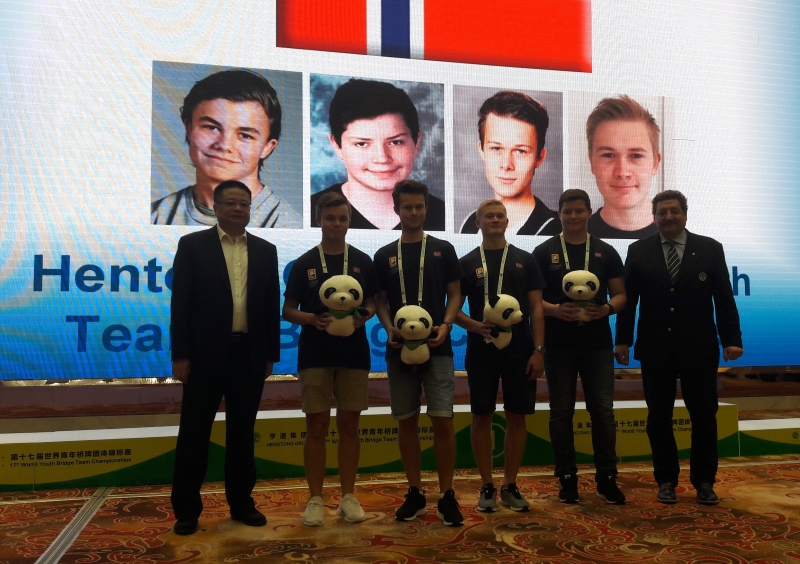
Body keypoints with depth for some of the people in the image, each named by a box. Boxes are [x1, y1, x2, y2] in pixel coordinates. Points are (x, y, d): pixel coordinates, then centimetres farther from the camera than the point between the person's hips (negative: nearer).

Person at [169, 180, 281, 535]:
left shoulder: (265, 250, 9)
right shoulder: (193, 245, 0)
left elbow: (272, 306, 10)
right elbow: (181, 304, -4)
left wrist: (271, 355, 7)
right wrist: (180, 355, -10)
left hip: (250, 355, 3)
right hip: (206, 353, -3)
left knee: (242, 432, 11)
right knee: (195, 432, 4)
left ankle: (241, 503, 23)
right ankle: (187, 509, 16)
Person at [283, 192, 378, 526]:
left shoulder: (362, 262, 6)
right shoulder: (303, 264, 3)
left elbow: (372, 302, 10)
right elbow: (288, 311, 3)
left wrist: (363, 316, -13)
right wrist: (312, 319, -17)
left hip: (354, 354, 1)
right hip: (314, 355, -1)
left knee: (349, 425, 7)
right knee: (316, 426, 2)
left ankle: (348, 496, 18)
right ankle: (315, 499, 12)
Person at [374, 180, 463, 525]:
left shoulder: (443, 250, 6)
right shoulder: (384, 255, 9)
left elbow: (455, 295, 5)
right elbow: (381, 301, 10)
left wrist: (446, 326, -13)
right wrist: (389, 329, -10)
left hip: (437, 349, -2)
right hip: (400, 350, 2)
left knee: (443, 420, -5)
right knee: (406, 422, 7)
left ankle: (446, 496, 7)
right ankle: (415, 494, 19)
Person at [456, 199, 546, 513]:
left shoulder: (525, 260, 7)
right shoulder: (467, 263, 5)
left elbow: (536, 308, 4)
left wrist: (538, 349, -4)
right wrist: (472, 325, -16)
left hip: (520, 351, 1)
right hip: (481, 352, -1)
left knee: (517, 416, 5)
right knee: (482, 416, 3)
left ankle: (510, 485, 18)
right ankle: (487, 486, 16)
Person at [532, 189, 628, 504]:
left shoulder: (606, 252, 7)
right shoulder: (544, 252, 2)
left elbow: (620, 294, 8)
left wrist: (607, 308, -14)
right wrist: (556, 310, -19)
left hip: (597, 345, 1)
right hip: (558, 346, -1)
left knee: (603, 410, 3)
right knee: (561, 412, 5)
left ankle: (607, 479, 15)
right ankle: (567, 479, 16)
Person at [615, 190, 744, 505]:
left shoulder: (710, 249, 3)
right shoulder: (639, 251, 4)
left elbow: (724, 298, 1)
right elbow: (629, 299, 2)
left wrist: (732, 339, -5)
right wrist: (623, 339, -2)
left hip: (699, 348, 0)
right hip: (655, 349, 0)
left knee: (704, 416, 6)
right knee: (658, 417, 7)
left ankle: (704, 481, 21)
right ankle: (666, 480, 20)